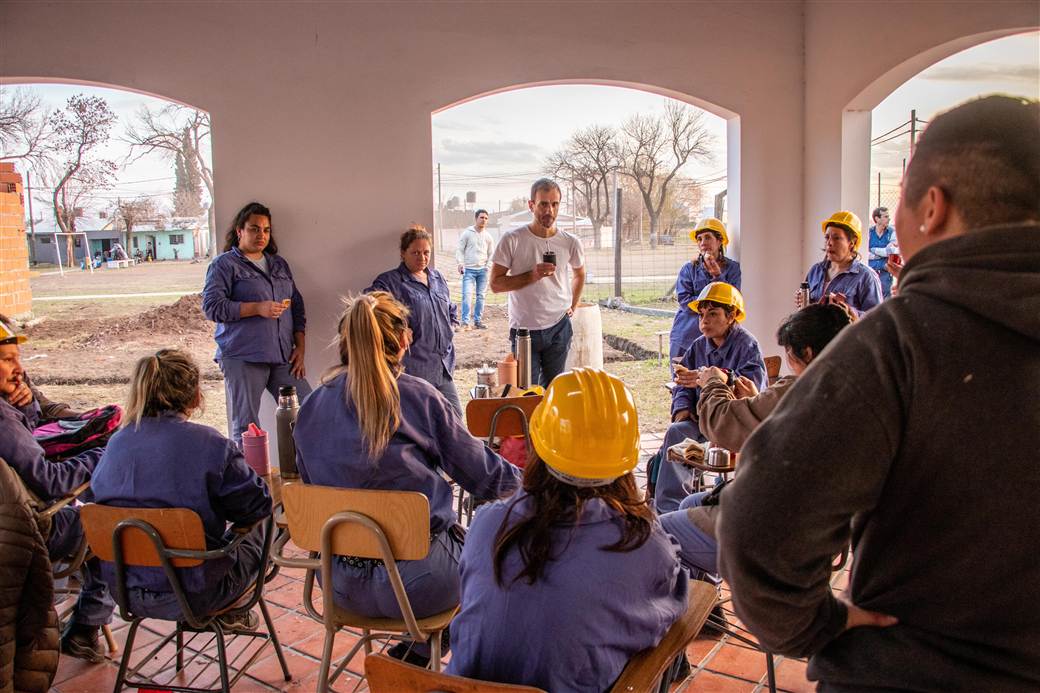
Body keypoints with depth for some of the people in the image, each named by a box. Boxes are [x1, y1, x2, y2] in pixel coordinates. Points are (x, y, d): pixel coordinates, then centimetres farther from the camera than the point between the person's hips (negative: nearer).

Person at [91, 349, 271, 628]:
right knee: (257, 530, 22)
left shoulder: (117, 442, -3)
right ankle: (231, 612, 32)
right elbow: (257, 506, -13)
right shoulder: (210, 445, -19)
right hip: (192, 596, -6)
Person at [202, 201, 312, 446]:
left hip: (283, 358, 5)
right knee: (245, 427, -4)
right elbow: (211, 306, -7)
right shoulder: (224, 264, 4)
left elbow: (297, 306, 21)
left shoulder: (279, 264, 21)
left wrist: (300, 347, 11)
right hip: (242, 358, -5)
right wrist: (257, 308, -15)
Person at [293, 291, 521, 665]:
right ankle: (421, 648, 26)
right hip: (417, 583, -5)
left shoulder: (311, 407, 0)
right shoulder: (417, 396, -12)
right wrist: (523, 477, 17)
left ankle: (418, 645, 25)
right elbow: (483, 476, -5)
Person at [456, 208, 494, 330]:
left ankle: (477, 321, 14)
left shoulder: (487, 236, 9)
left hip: (482, 270, 4)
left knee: (480, 296, 6)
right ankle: (465, 321, -12)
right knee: (466, 294, -13)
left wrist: (488, 266, 3)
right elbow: (460, 250, 1)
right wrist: (461, 263, -12)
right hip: (469, 270, -4)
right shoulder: (467, 233, 0)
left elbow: (491, 254, 17)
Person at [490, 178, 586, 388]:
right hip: (523, 329, -2)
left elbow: (579, 274, 20)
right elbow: (496, 284, -10)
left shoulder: (570, 243, -1)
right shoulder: (512, 240, -11)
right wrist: (531, 276, -20)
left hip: (559, 327, 3)